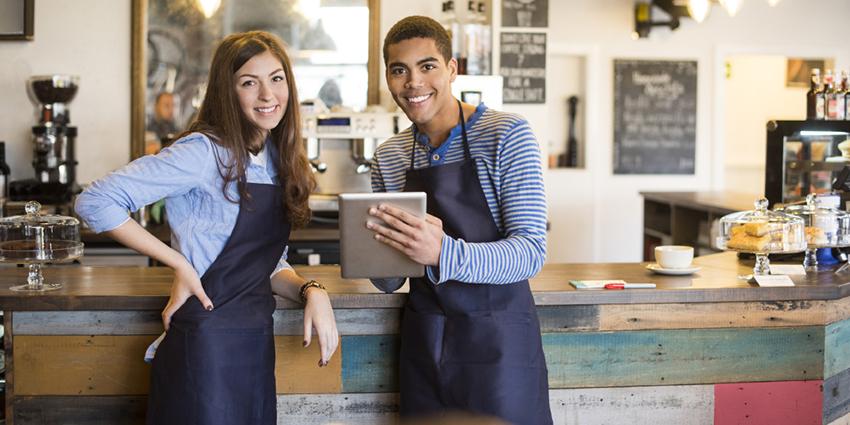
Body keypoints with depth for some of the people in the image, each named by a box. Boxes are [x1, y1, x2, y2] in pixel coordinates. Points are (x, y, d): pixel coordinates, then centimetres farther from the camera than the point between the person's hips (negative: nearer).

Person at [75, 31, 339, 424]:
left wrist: (311, 290, -5)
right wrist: (179, 263, -16)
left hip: (257, 344, 7)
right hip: (206, 345, -7)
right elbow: (96, 203, -19)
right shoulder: (205, 152, -14)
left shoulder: (278, 159, 9)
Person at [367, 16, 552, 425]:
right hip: (423, 344, 5)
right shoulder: (387, 156, 6)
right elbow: (388, 281, 9)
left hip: (499, 342, -4)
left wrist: (443, 253, -33)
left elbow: (531, 252, -17)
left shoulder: (505, 134, -10)